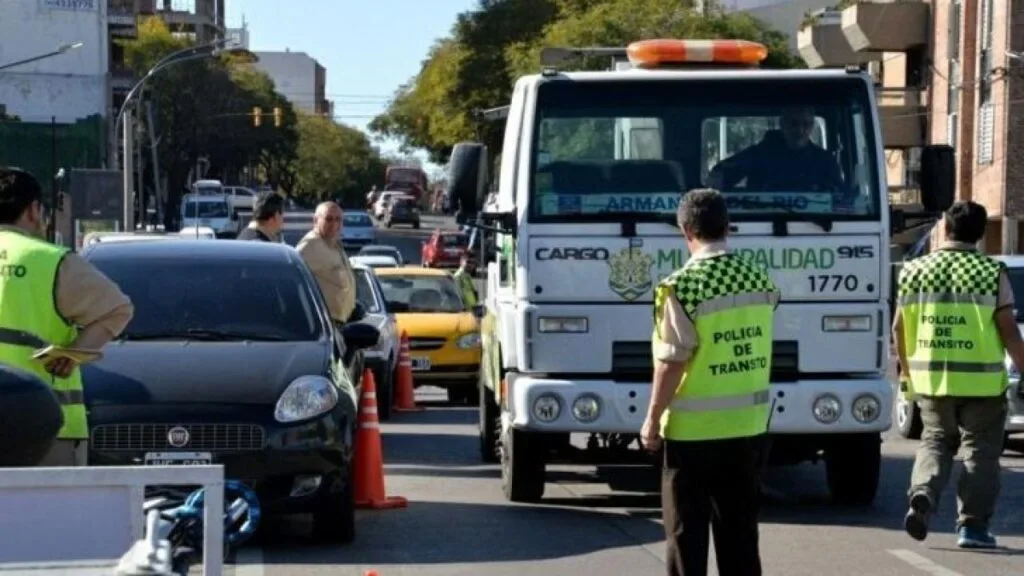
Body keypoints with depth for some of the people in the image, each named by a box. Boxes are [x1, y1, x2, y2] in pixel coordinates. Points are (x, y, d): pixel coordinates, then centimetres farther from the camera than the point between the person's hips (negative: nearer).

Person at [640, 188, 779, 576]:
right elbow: (757, 347, 10)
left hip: (693, 428, -5)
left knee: (687, 529, 4)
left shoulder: (683, 286, -15)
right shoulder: (760, 281, 3)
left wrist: (653, 419, -7)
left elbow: (672, 362, -15)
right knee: (740, 527, 14)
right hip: (749, 425, 5)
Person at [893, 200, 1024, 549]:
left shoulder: (914, 271, 3)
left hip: (930, 378, 3)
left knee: (936, 441, 18)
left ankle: (923, 494, -7)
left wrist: (907, 371, 21)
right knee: (980, 451, 9)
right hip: (981, 382, -3)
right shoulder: (992, 273, -6)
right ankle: (972, 526, 6)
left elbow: (899, 328, 7)